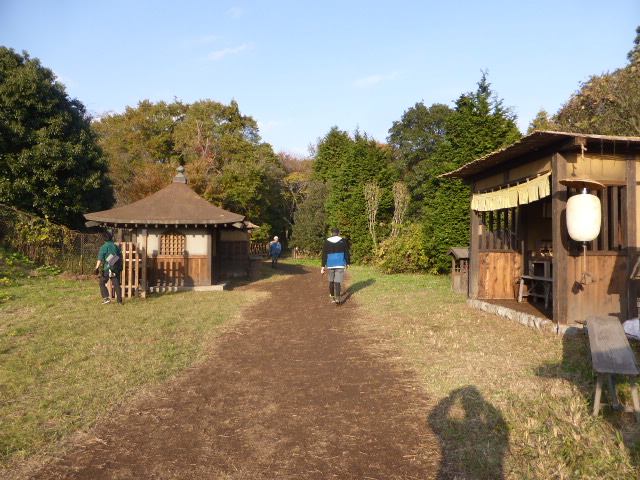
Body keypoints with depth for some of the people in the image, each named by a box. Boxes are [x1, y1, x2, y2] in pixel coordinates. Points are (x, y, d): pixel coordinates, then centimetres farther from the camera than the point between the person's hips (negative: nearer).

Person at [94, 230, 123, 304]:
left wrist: (97, 268, -14)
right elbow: (120, 257, 14)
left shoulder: (104, 247, -6)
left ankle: (107, 298, 1)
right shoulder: (116, 246, 8)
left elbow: (100, 259, -13)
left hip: (107, 269, -4)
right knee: (116, 284, 7)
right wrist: (121, 267, 25)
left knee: (102, 283, 12)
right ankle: (119, 300, 6)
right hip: (116, 269, 4)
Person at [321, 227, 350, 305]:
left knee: (331, 281, 16)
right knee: (338, 282, -5)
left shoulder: (327, 242, 4)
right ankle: (337, 298, -19)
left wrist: (323, 266, 1)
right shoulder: (343, 241, 1)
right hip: (340, 265, -1)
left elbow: (324, 255, 1)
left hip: (330, 265, 2)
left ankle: (332, 297, 25)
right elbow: (346, 253, 2)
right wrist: (347, 263, 12)